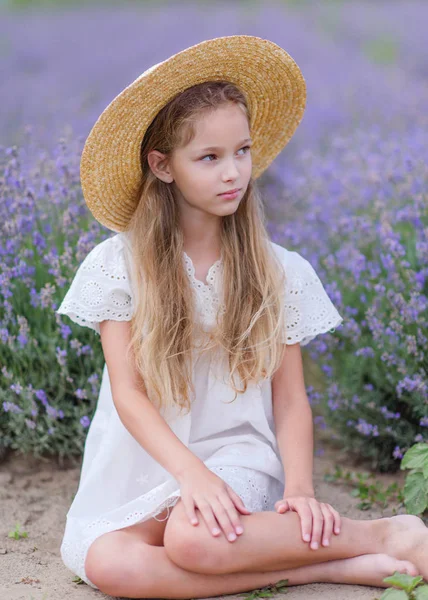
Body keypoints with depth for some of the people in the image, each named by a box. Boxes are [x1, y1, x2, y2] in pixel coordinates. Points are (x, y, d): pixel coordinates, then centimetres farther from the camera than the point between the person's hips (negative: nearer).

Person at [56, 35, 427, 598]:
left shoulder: (281, 273, 2)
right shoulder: (118, 265, -1)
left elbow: (291, 400, 3)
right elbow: (128, 393, -6)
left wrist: (299, 487, -14)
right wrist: (191, 472, -21)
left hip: (239, 460, -1)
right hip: (143, 464, 2)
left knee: (194, 538, -36)